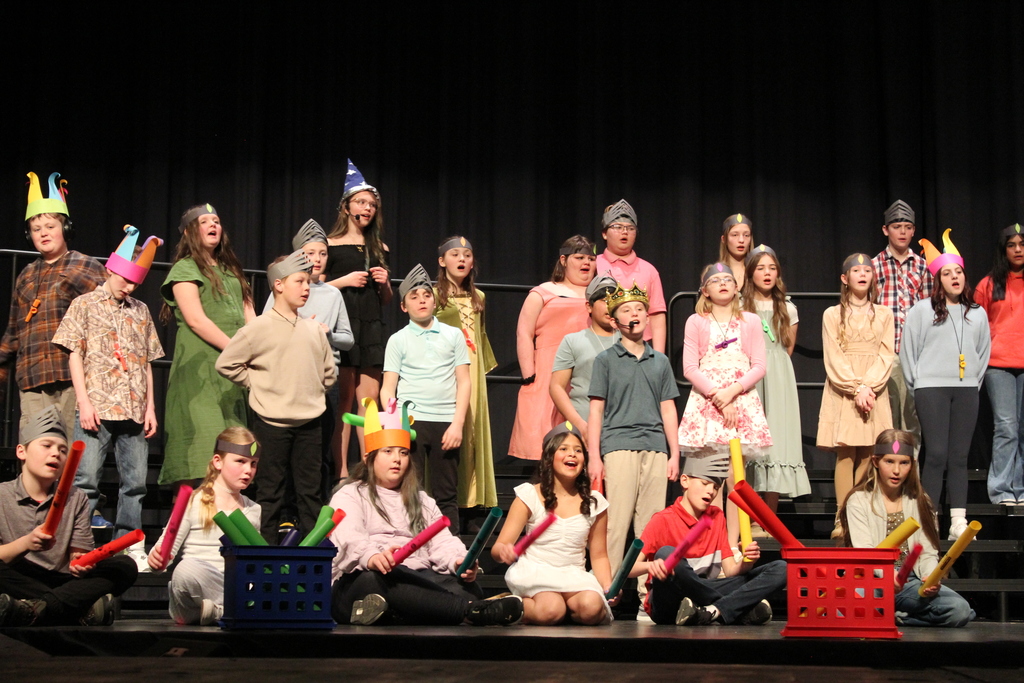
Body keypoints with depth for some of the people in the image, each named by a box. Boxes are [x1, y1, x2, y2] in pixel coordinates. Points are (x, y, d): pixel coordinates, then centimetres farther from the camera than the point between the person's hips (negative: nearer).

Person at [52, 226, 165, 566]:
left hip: (133, 410, 4)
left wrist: (150, 406, 9)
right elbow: (75, 354, 0)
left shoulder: (141, 311, 15)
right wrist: (84, 402, -9)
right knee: (86, 480, -6)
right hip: (97, 408, -4)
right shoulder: (85, 304, 5)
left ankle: (130, 544, 14)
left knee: (135, 481, 5)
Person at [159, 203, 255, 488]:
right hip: (199, 367, -7)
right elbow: (196, 320, -11)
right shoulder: (185, 268, 1)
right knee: (200, 445, -14)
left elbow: (249, 315, 16)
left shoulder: (231, 269, 23)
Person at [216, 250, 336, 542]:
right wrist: (256, 384, -3)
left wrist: (311, 392, 10)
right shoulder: (259, 328, -6)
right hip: (272, 422, -4)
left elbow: (328, 372, 20)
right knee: (271, 492, 2)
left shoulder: (314, 329, 8)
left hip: (309, 422, 4)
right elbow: (226, 363, -4)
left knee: (310, 490, 8)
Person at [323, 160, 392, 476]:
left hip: (371, 327, 4)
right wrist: (345, 280, -11)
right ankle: (341, 471, -4)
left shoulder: (380, 249, 16)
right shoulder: (332, 245, 2)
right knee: (344, 399, -7)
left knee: (370, 399, 0)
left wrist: (385, 283, 2)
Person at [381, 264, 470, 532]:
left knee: (446, 495, 3)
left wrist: (458, 424, -2)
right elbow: (387, 389, 4)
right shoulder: (398, 340, 9)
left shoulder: (453, 335, 12)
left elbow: (464, 382, 8)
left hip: (446, 423, 1)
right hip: (411, 420, -1)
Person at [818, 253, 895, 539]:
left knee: (867, 455, -3)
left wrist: (869, 386, -11)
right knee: (845, 454, -7)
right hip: (842, 393, -2)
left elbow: (886, 355, 3)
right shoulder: (832, 315, 7)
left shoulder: (884, 314, 12)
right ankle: (843, 519, -8)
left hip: (874, 392, 2)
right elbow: (833, 358, -1)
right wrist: (856, 388, -13)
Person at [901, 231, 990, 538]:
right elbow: (907, 350, 3)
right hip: (932, 388, -4)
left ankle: (958, 522, 4)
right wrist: (915, 386, 3)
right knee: (937, 455, -10)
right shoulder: (922, 310, 0)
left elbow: (984, 351, 19)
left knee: (959, 457, 3)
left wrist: (974, 382, 11)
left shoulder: (977, 313, 11)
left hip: (966, 390, 4)